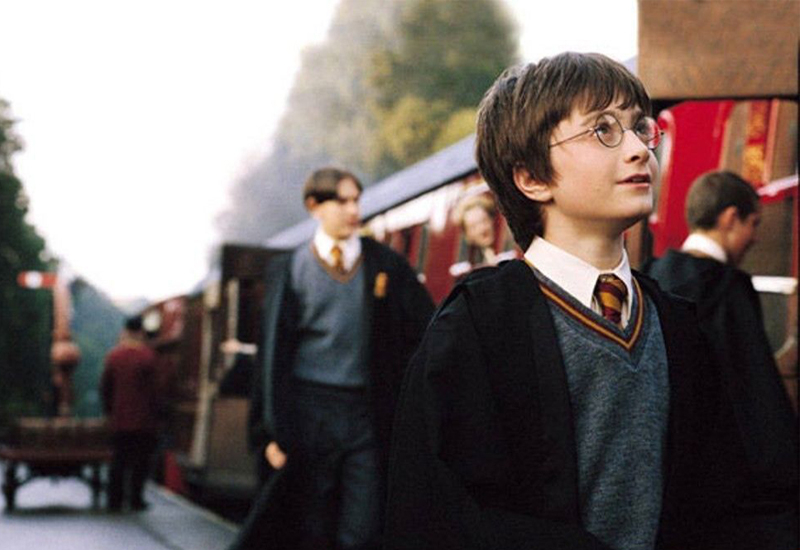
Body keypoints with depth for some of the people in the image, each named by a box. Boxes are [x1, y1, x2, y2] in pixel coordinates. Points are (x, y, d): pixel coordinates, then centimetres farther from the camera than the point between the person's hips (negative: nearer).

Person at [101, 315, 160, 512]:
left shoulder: (113, 355, 3)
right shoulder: (147, 356, -9)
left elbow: (105, 386, 7)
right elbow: (153, 389, -9)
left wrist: (109, 411, 16)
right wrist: (155, 415, -2)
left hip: (119, 420, 4)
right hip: (142, 420, -4)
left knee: (119, 459, 10)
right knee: (141, 459, 5)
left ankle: (115, 500, 9)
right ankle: (135, 499, 4)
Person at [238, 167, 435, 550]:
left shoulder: (386, 264, 6)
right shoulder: (290, 269, 5)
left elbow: (426, 332, 6)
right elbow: (274, 354, 5)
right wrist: (274, 431, 0)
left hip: (368, 415, 0)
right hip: (310, 414, 0)